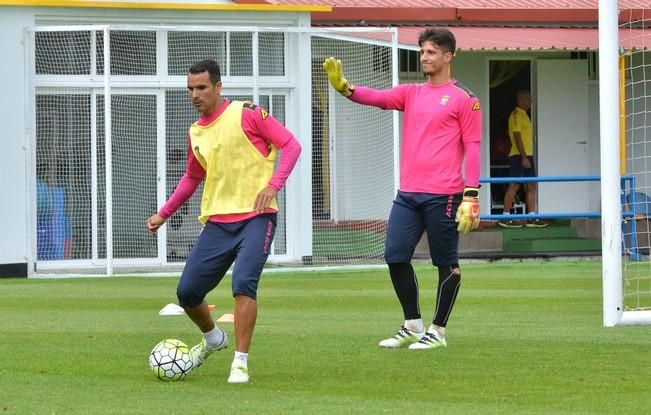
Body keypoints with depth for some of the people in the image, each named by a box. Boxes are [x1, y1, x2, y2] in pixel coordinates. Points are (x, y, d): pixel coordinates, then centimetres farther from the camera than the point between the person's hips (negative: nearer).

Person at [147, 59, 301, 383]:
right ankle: (213, 338, 32)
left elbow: (290, 145, -7)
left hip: (256, 217, -6)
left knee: (243, 283, -25)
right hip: (216, 221, 6)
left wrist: (273, 185, -20)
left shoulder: (246, 115, -5)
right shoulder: (195, 133, 13)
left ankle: (240, 363, -16)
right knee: (187, 292, 1)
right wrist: (164, 213, 21)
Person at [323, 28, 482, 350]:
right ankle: (412, 327, 14)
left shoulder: (463, 99, -1)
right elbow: (377, 97, 0)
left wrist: (471, 197, -11)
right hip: (408, 194, 6)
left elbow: (472, 148, -4)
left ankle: (437, 332, 9)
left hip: (443, 195, -6)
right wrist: (343, 87, -20)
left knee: (446, 263, 1)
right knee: (395, 255, 1)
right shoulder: (411, 93, 15)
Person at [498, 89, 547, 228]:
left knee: (531, 186, 7)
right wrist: (524, 157, -21)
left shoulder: (524, 115, 18)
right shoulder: (516, 115, -11)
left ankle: (531, 218, 8)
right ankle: (505, 218, -5)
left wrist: (527, 157, 18)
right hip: (518, 156, -10)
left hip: (527, 155, 10)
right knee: (514, 185, -8)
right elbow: (517, 136, -17)